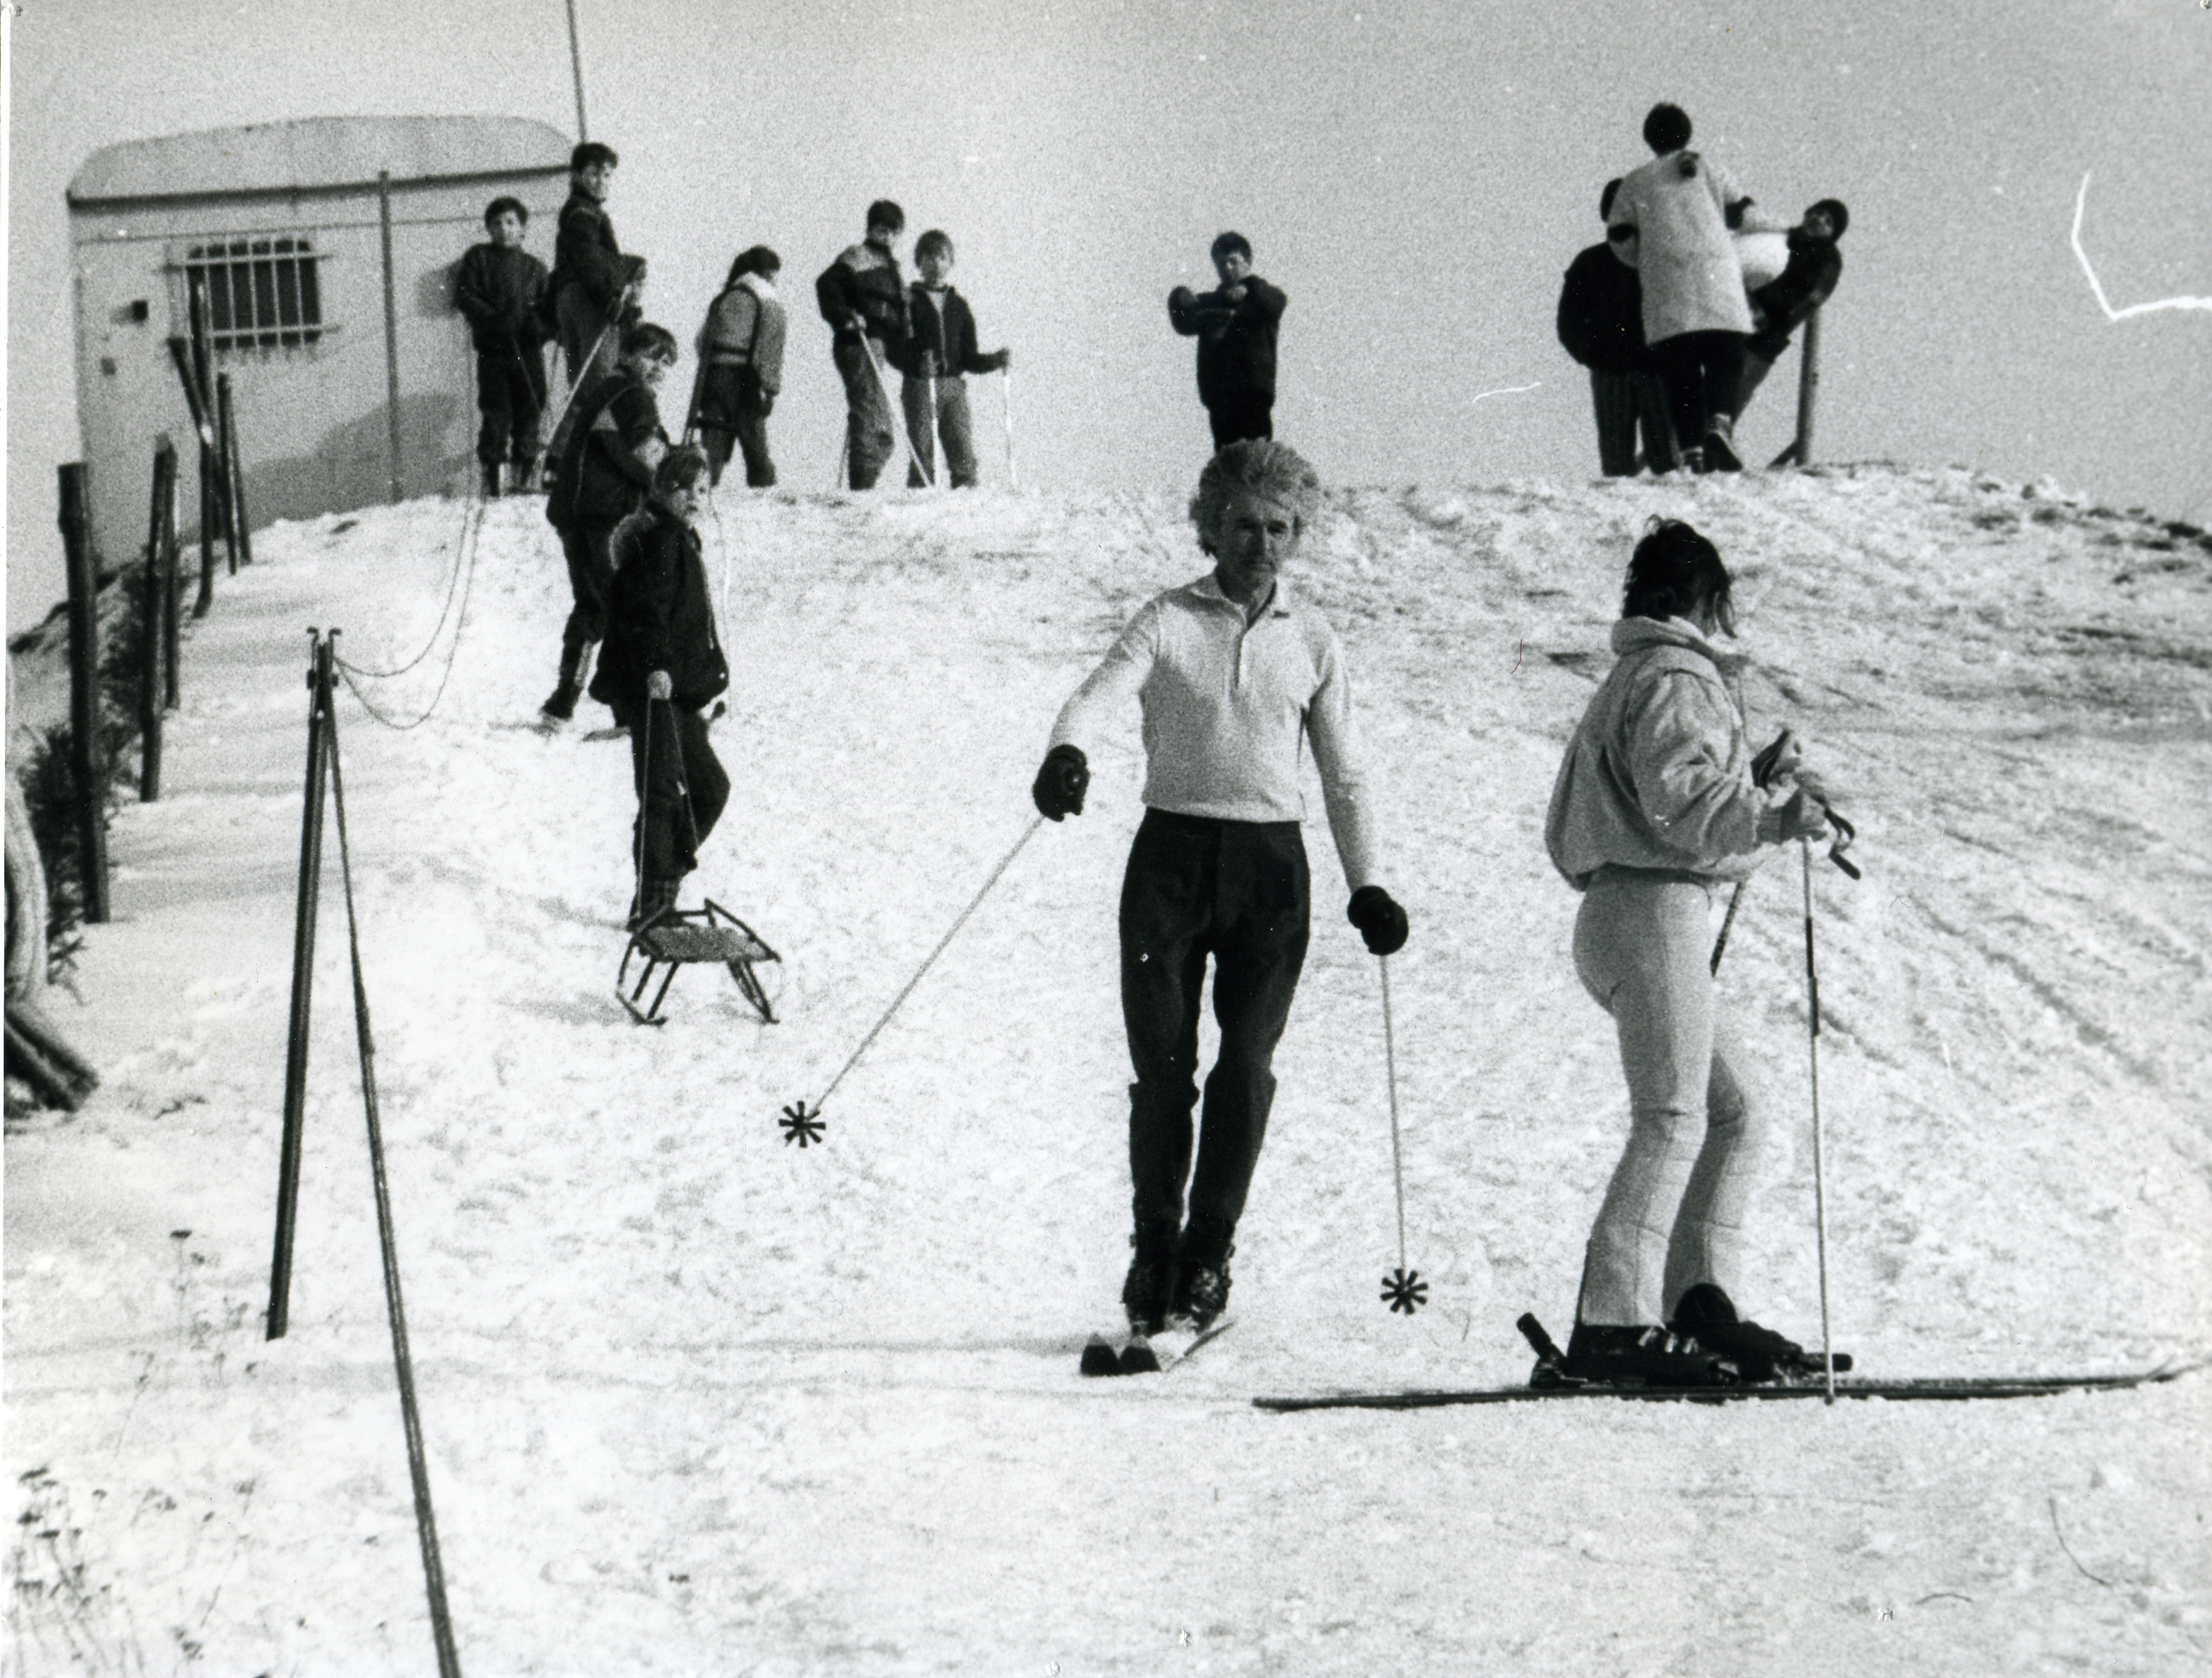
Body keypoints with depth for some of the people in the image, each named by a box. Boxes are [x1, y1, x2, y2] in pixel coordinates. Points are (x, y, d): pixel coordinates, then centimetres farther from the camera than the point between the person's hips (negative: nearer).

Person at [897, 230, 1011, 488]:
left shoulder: (959, 305, 18)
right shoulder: (908, 301, 6)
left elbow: (969, 360, 19)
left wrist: (998, 360, 2)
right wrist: (918, 364, -20)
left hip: (954, 387, 3)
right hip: (919, 386, -3)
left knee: (964, 456, -6)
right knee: (923, 455, -11)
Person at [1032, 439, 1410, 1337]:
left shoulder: (1311, 639, 10)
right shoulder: (1168, 620, 3)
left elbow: (1344, 772, 14)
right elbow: (1105, 690, -15)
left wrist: (1364, 884, 5)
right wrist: (1068, 751, -37)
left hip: (1269, 864, 1)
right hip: (1173, 851, -1)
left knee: (1245, 1069, -8)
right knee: (1162, 1067, -2)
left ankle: (1208, 1255, 4)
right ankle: (1153, 1247, 12)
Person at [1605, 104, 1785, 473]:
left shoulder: (1635, 184, 15)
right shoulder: (1707, 170, 14)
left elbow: (1621, 239, 11)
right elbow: (1743, 214, 14)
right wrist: (1781, 230, 31)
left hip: (1665, 297, 0)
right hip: (1717, 289, 0)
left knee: (1680, 374, 0)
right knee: (1726, 361, 1)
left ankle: (1692, 448, -12)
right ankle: (1719, 424, -26)